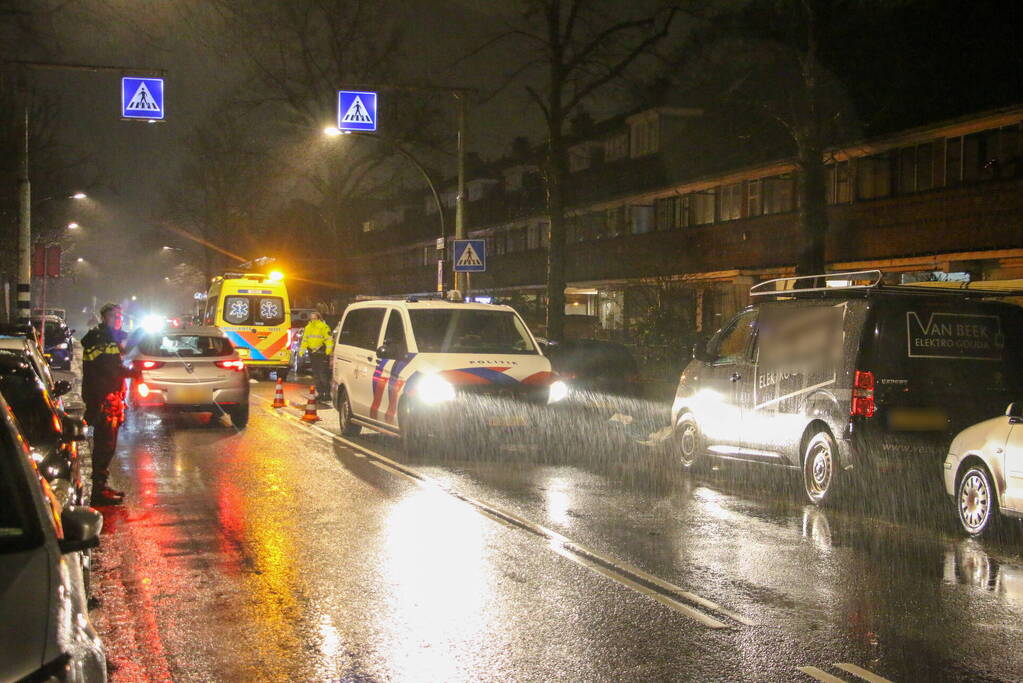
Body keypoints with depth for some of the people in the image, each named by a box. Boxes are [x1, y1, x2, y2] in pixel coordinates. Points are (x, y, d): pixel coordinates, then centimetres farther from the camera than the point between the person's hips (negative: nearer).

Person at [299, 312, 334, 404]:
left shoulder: (324, 327, -8)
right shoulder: (308, 328, 15)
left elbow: (329, 340, -11)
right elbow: (304, 340, 21)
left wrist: (328, 351, -19)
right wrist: (301, 350, 10)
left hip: (322, 354, -7)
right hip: (313, 355, 7)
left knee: (323, 375, -11)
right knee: (316, 375, 12)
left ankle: (327, 395, -8)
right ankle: (320, 394, 19)